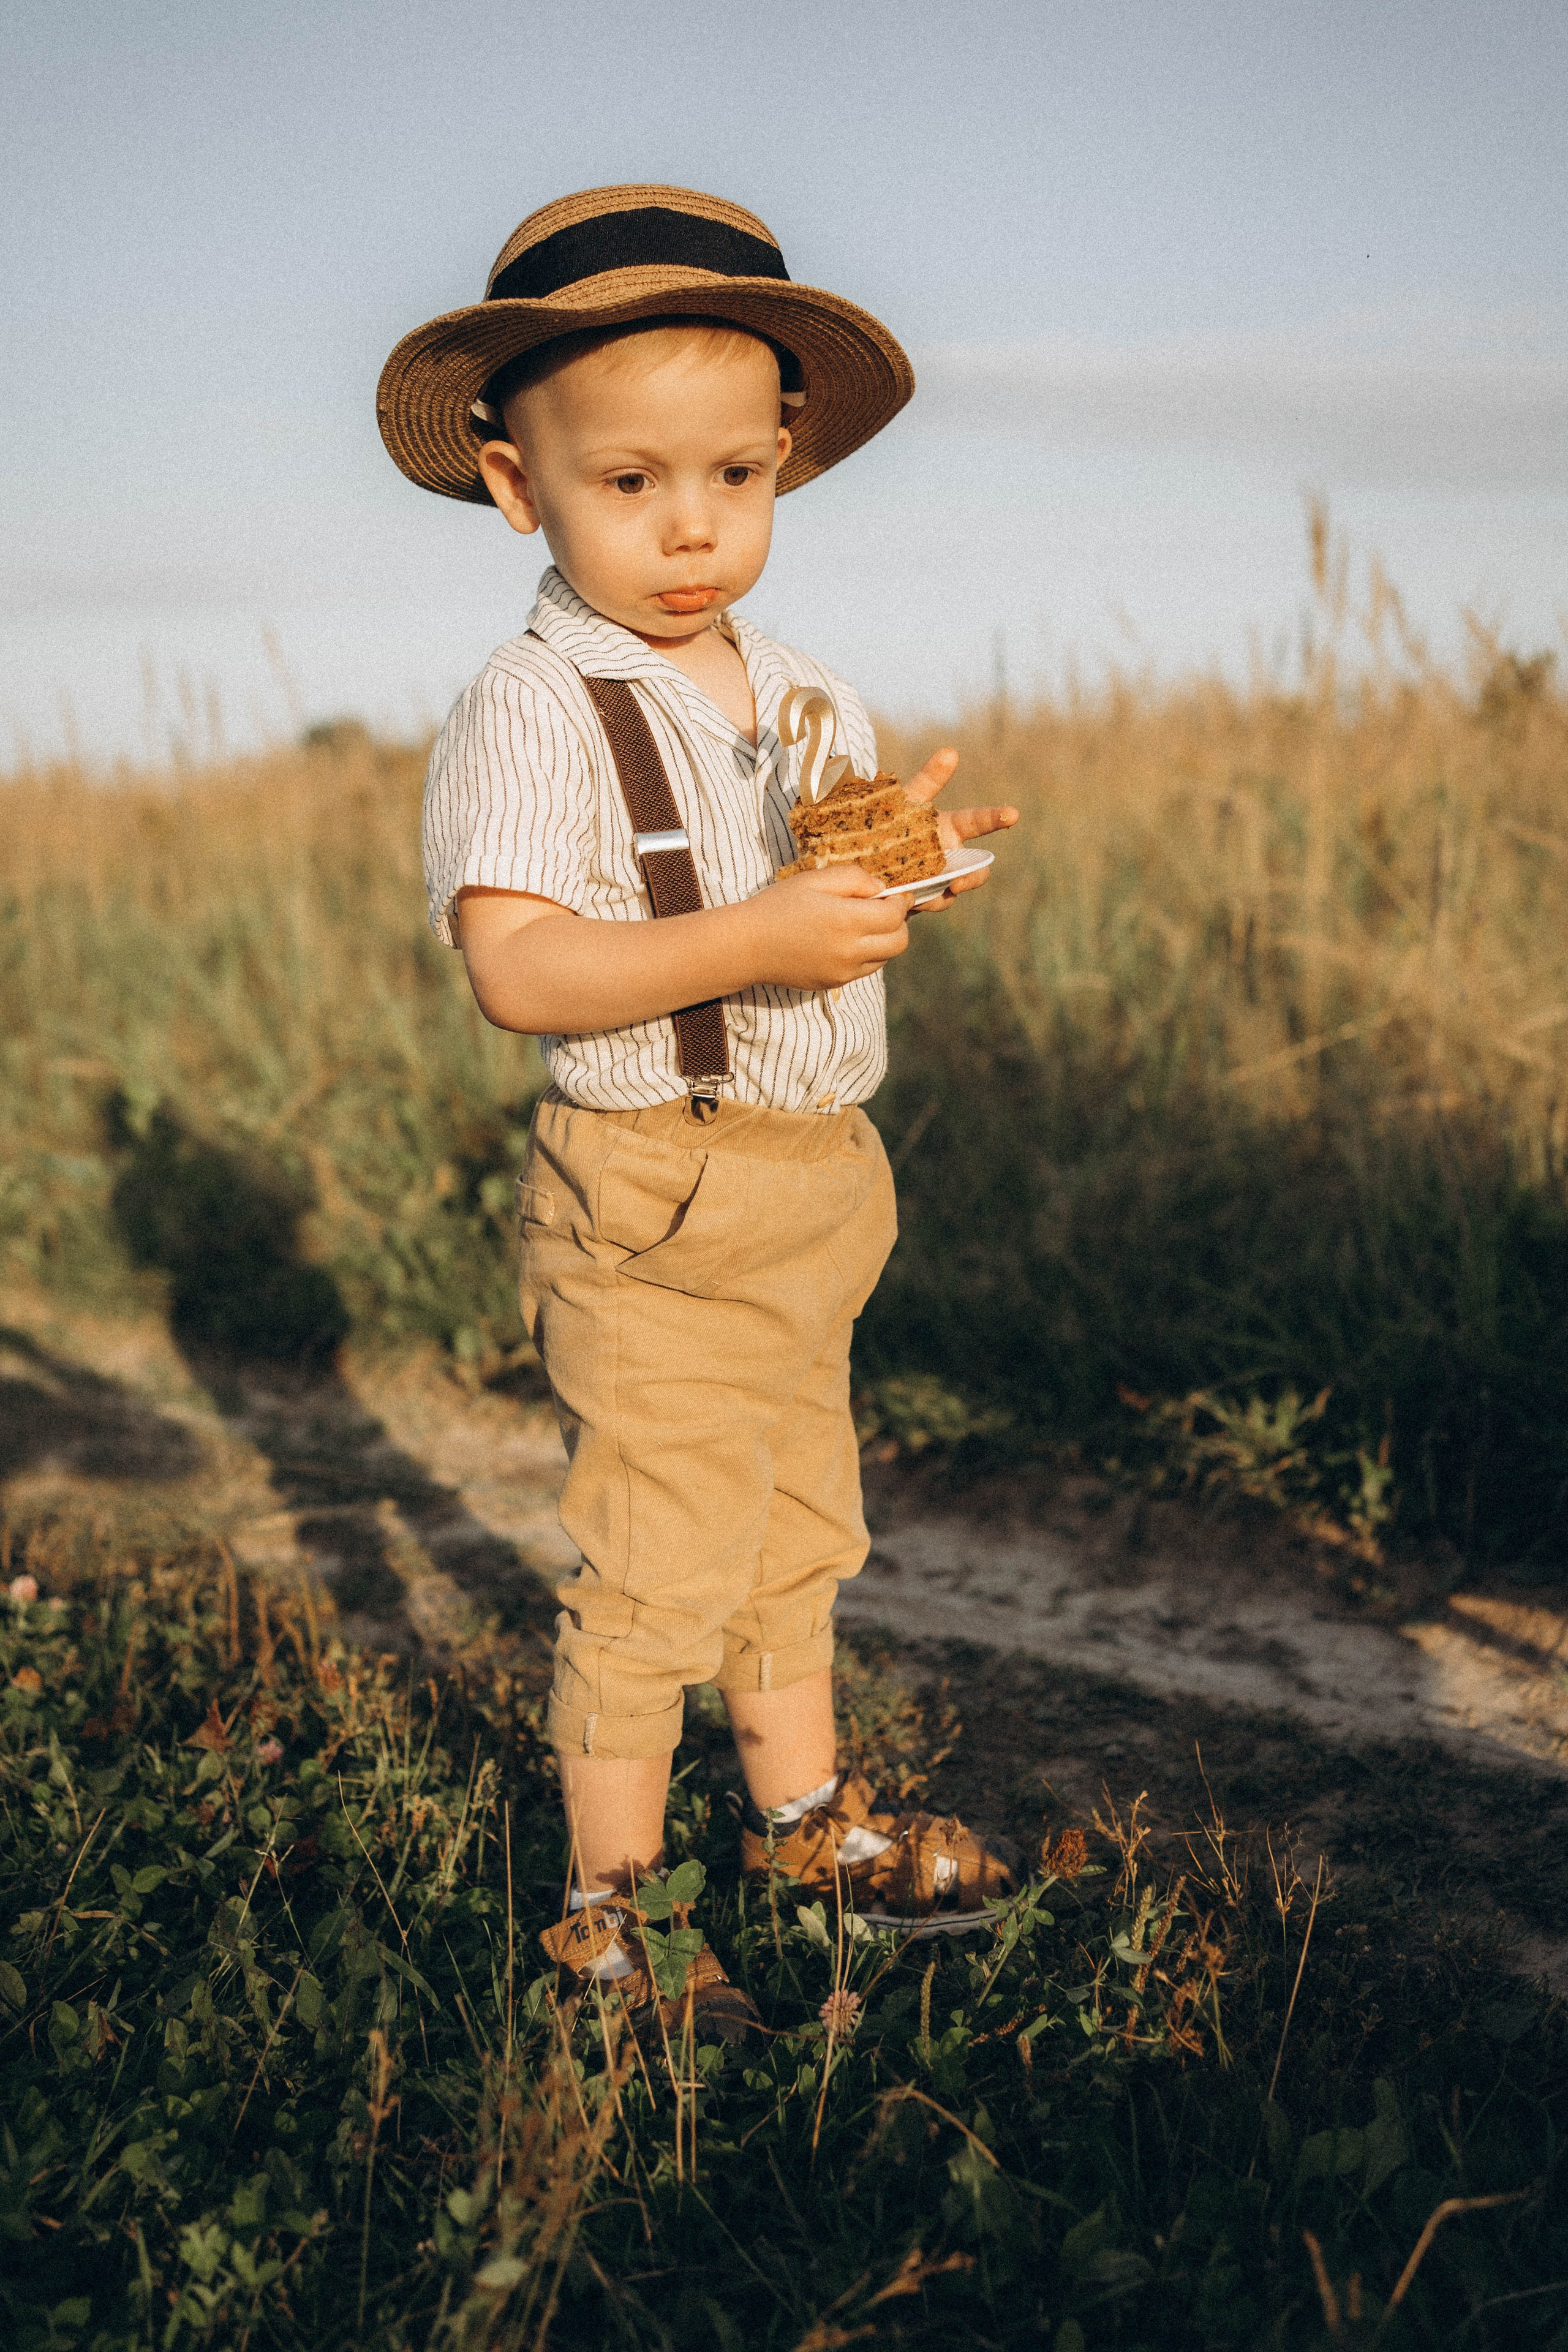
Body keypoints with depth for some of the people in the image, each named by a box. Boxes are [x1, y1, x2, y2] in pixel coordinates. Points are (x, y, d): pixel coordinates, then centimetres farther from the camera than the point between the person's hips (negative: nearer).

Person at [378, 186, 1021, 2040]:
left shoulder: (810, 703, 9)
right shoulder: (534, 713, -15)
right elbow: (517, 971, -25)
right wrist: (755, 939, -32)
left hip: (813, 1185, 8)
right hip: (652, 1204, -8)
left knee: (798, 1523, 21)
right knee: (651, 1559, -1)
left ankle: (804, 1814, 40)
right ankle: (610, 1901, 18)